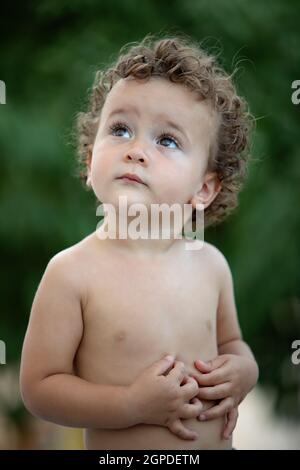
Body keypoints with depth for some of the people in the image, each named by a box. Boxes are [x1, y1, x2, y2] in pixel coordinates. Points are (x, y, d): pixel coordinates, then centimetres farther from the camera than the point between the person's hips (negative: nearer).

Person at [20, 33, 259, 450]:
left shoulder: (211, 263, -6)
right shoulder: (73, 272, -18)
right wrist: (132, 405, -25)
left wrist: (242, 370, -10)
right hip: (116, 449, -3)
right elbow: (39, 387, -16)